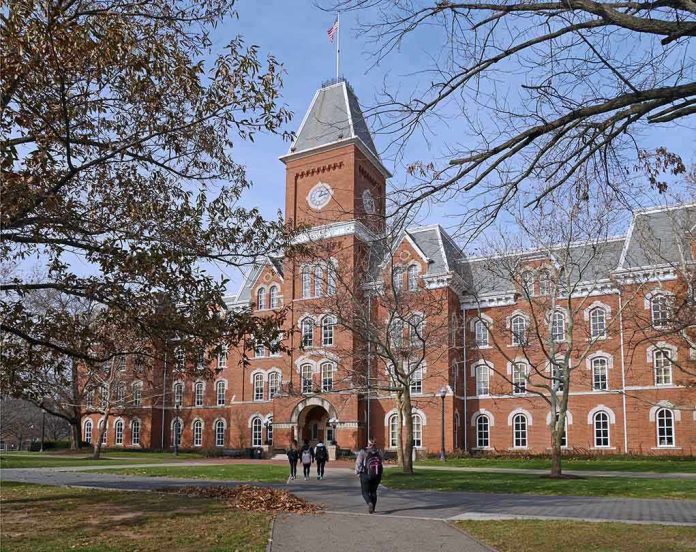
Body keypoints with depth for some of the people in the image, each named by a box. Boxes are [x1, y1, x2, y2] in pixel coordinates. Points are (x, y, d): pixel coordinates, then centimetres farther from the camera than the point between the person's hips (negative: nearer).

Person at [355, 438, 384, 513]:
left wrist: (357, 473, 8)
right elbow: (382, 464, 8)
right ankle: (372, 508, 16)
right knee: (373, 491, 17)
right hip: (377, 476, 3)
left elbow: (358, 463, -6)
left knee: (365, 491, 7)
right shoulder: (379, 452, 3)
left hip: (366, 475, -3)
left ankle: (370, 503, -19)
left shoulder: (363, 452, -6)